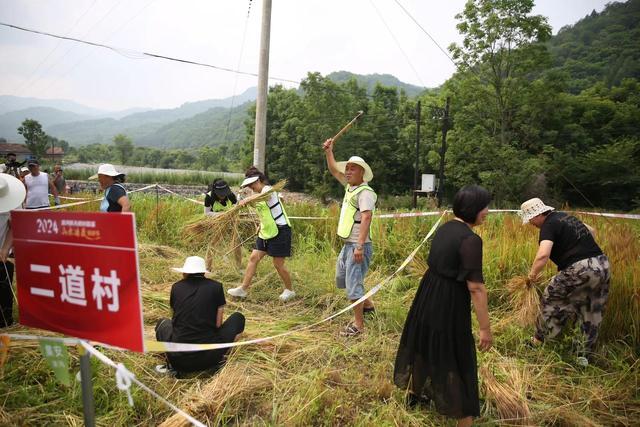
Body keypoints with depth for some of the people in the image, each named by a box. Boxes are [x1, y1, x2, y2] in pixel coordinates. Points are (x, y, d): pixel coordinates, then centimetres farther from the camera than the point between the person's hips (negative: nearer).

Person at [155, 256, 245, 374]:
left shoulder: (176, 287, 7)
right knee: (238, 318, 21)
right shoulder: (216, 287, 1)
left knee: (162, 322, 34)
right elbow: (218, 324, 5)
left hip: (178, 358, 2)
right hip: (208, 358, -2)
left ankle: (172, 362, 10)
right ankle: (217, 359, 4)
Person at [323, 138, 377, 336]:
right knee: (341, 279, 21)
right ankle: (367, 304, 37)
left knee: (353, 283, -6)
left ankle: (358, 324, 6)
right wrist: (328, 152, 17)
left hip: (358, 246, -10)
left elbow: (366, 218, -25)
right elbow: (334, 170, 25)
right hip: (347, 244, 10)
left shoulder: (365, 192, -16)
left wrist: (360, 246, -32)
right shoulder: (349, 186, 12)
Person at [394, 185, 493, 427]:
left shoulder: (444, 228, 4)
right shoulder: (470, 239, -22)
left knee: (425, 345, 26)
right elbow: (476, 288, -23)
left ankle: (414, 393, 49)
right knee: (457, 359, 4)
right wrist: (485, 328, -17)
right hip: (449, 304, -9)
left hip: (428, 295, 9)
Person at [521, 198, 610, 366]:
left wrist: (533, 273, -9)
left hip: (580, 269, -9)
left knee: (551, 300, 11)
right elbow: (591, 231, 33)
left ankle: (539, 339, 24)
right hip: (603, 264, 9)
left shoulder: (549, 225, -10)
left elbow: (543, 255, -25)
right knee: (592, 312, 17)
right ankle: (586, 355, 29)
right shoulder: (565, 216, 16)